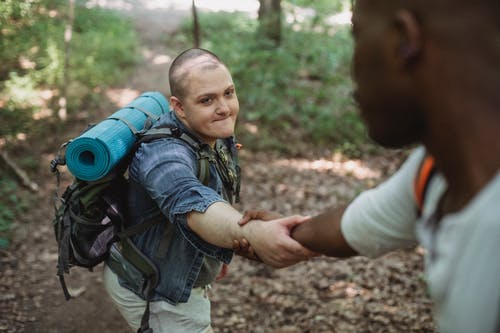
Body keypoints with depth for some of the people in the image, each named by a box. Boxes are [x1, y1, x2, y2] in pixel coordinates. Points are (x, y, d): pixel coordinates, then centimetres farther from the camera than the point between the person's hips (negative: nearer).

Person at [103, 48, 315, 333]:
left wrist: (217, 254, 19)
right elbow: (192, 204, -57)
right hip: (154, 295, -9)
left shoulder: (218, 136, -7)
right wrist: (255, 234, -75)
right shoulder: (165, 153, -36)